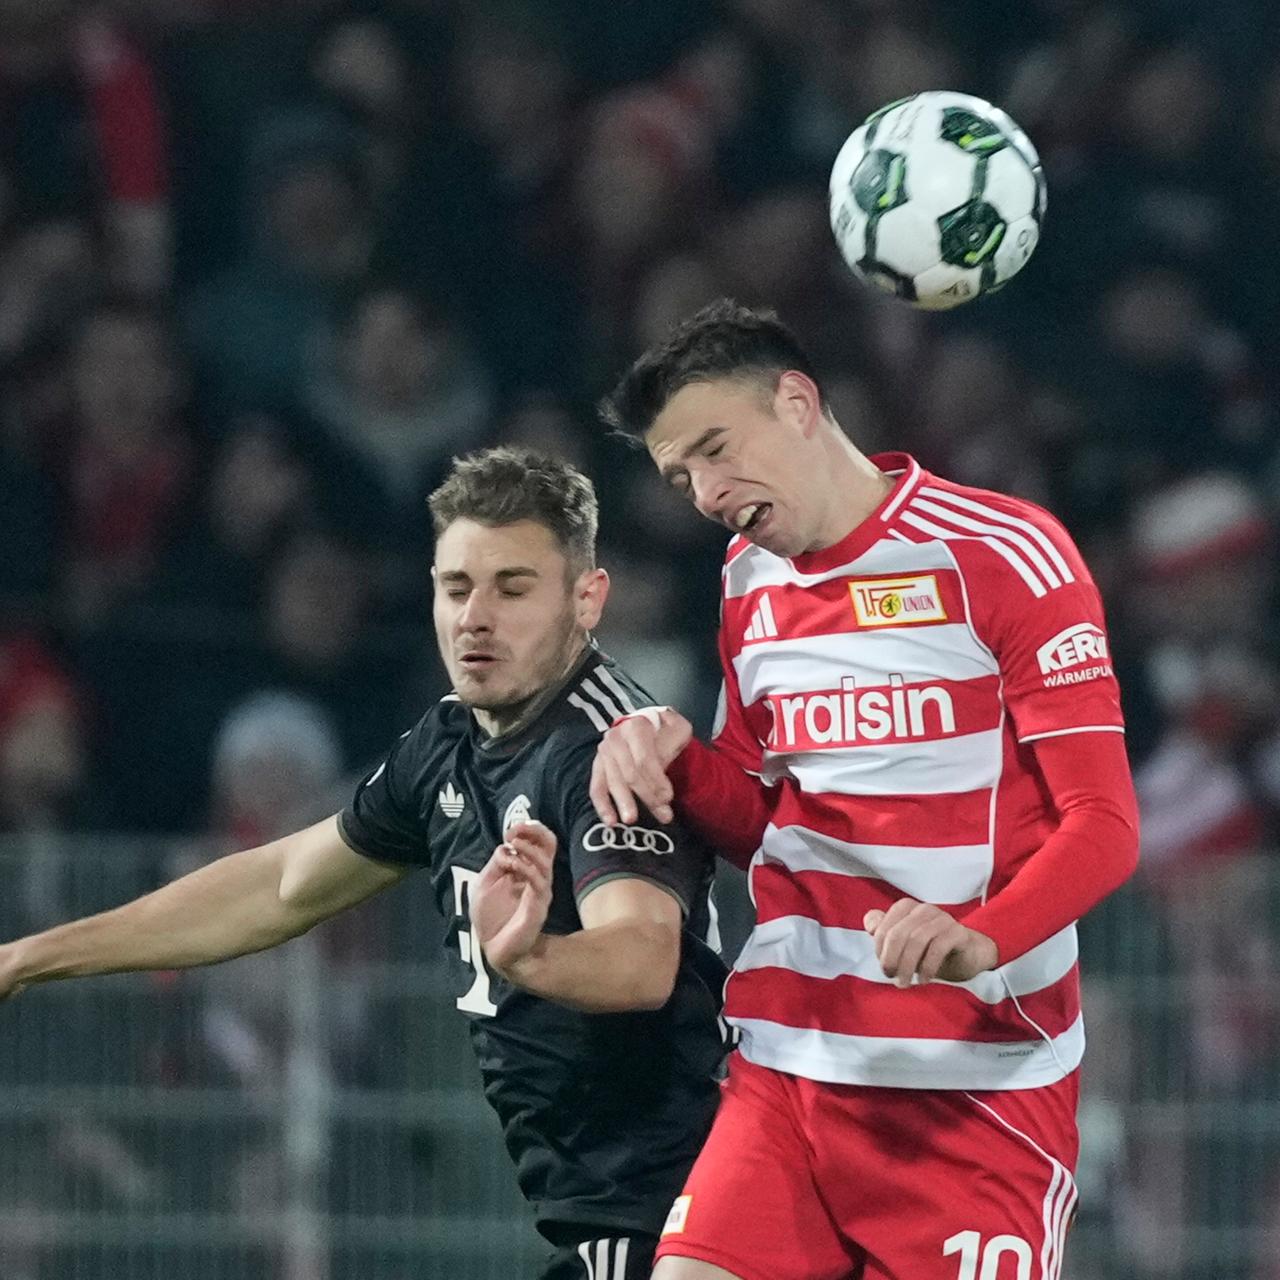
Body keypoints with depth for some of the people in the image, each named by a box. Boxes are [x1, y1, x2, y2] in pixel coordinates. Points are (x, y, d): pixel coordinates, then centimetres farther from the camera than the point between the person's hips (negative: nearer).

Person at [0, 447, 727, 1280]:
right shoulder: (447, 749, 8)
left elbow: (643, 962, -36)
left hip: (648, 1212, -9)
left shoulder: (610, 748, -19)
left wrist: (531, 958, -58)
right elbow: (283, 888, 21)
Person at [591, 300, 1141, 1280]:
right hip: (788, 1063, 5)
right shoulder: (749, 583, 14)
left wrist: (981, 941, -29)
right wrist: (671, 756, 2)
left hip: (980, 1079, -5)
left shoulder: (1001, 552, -7)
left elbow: (1103, 827, -11)